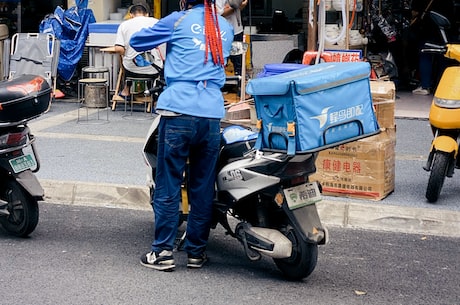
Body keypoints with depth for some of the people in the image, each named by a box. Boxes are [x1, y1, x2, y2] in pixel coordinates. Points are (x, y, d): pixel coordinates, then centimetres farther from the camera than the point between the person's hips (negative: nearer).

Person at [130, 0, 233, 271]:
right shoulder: (226, 29, 16)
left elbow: (137, 42, 12)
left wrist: (163, 41, 32)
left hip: (178, 111, -4)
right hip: (213, 115, 4)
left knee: (168, 185, 1)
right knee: (203, 187, 9)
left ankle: (163, 252, 2)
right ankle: (196, 252, 16)